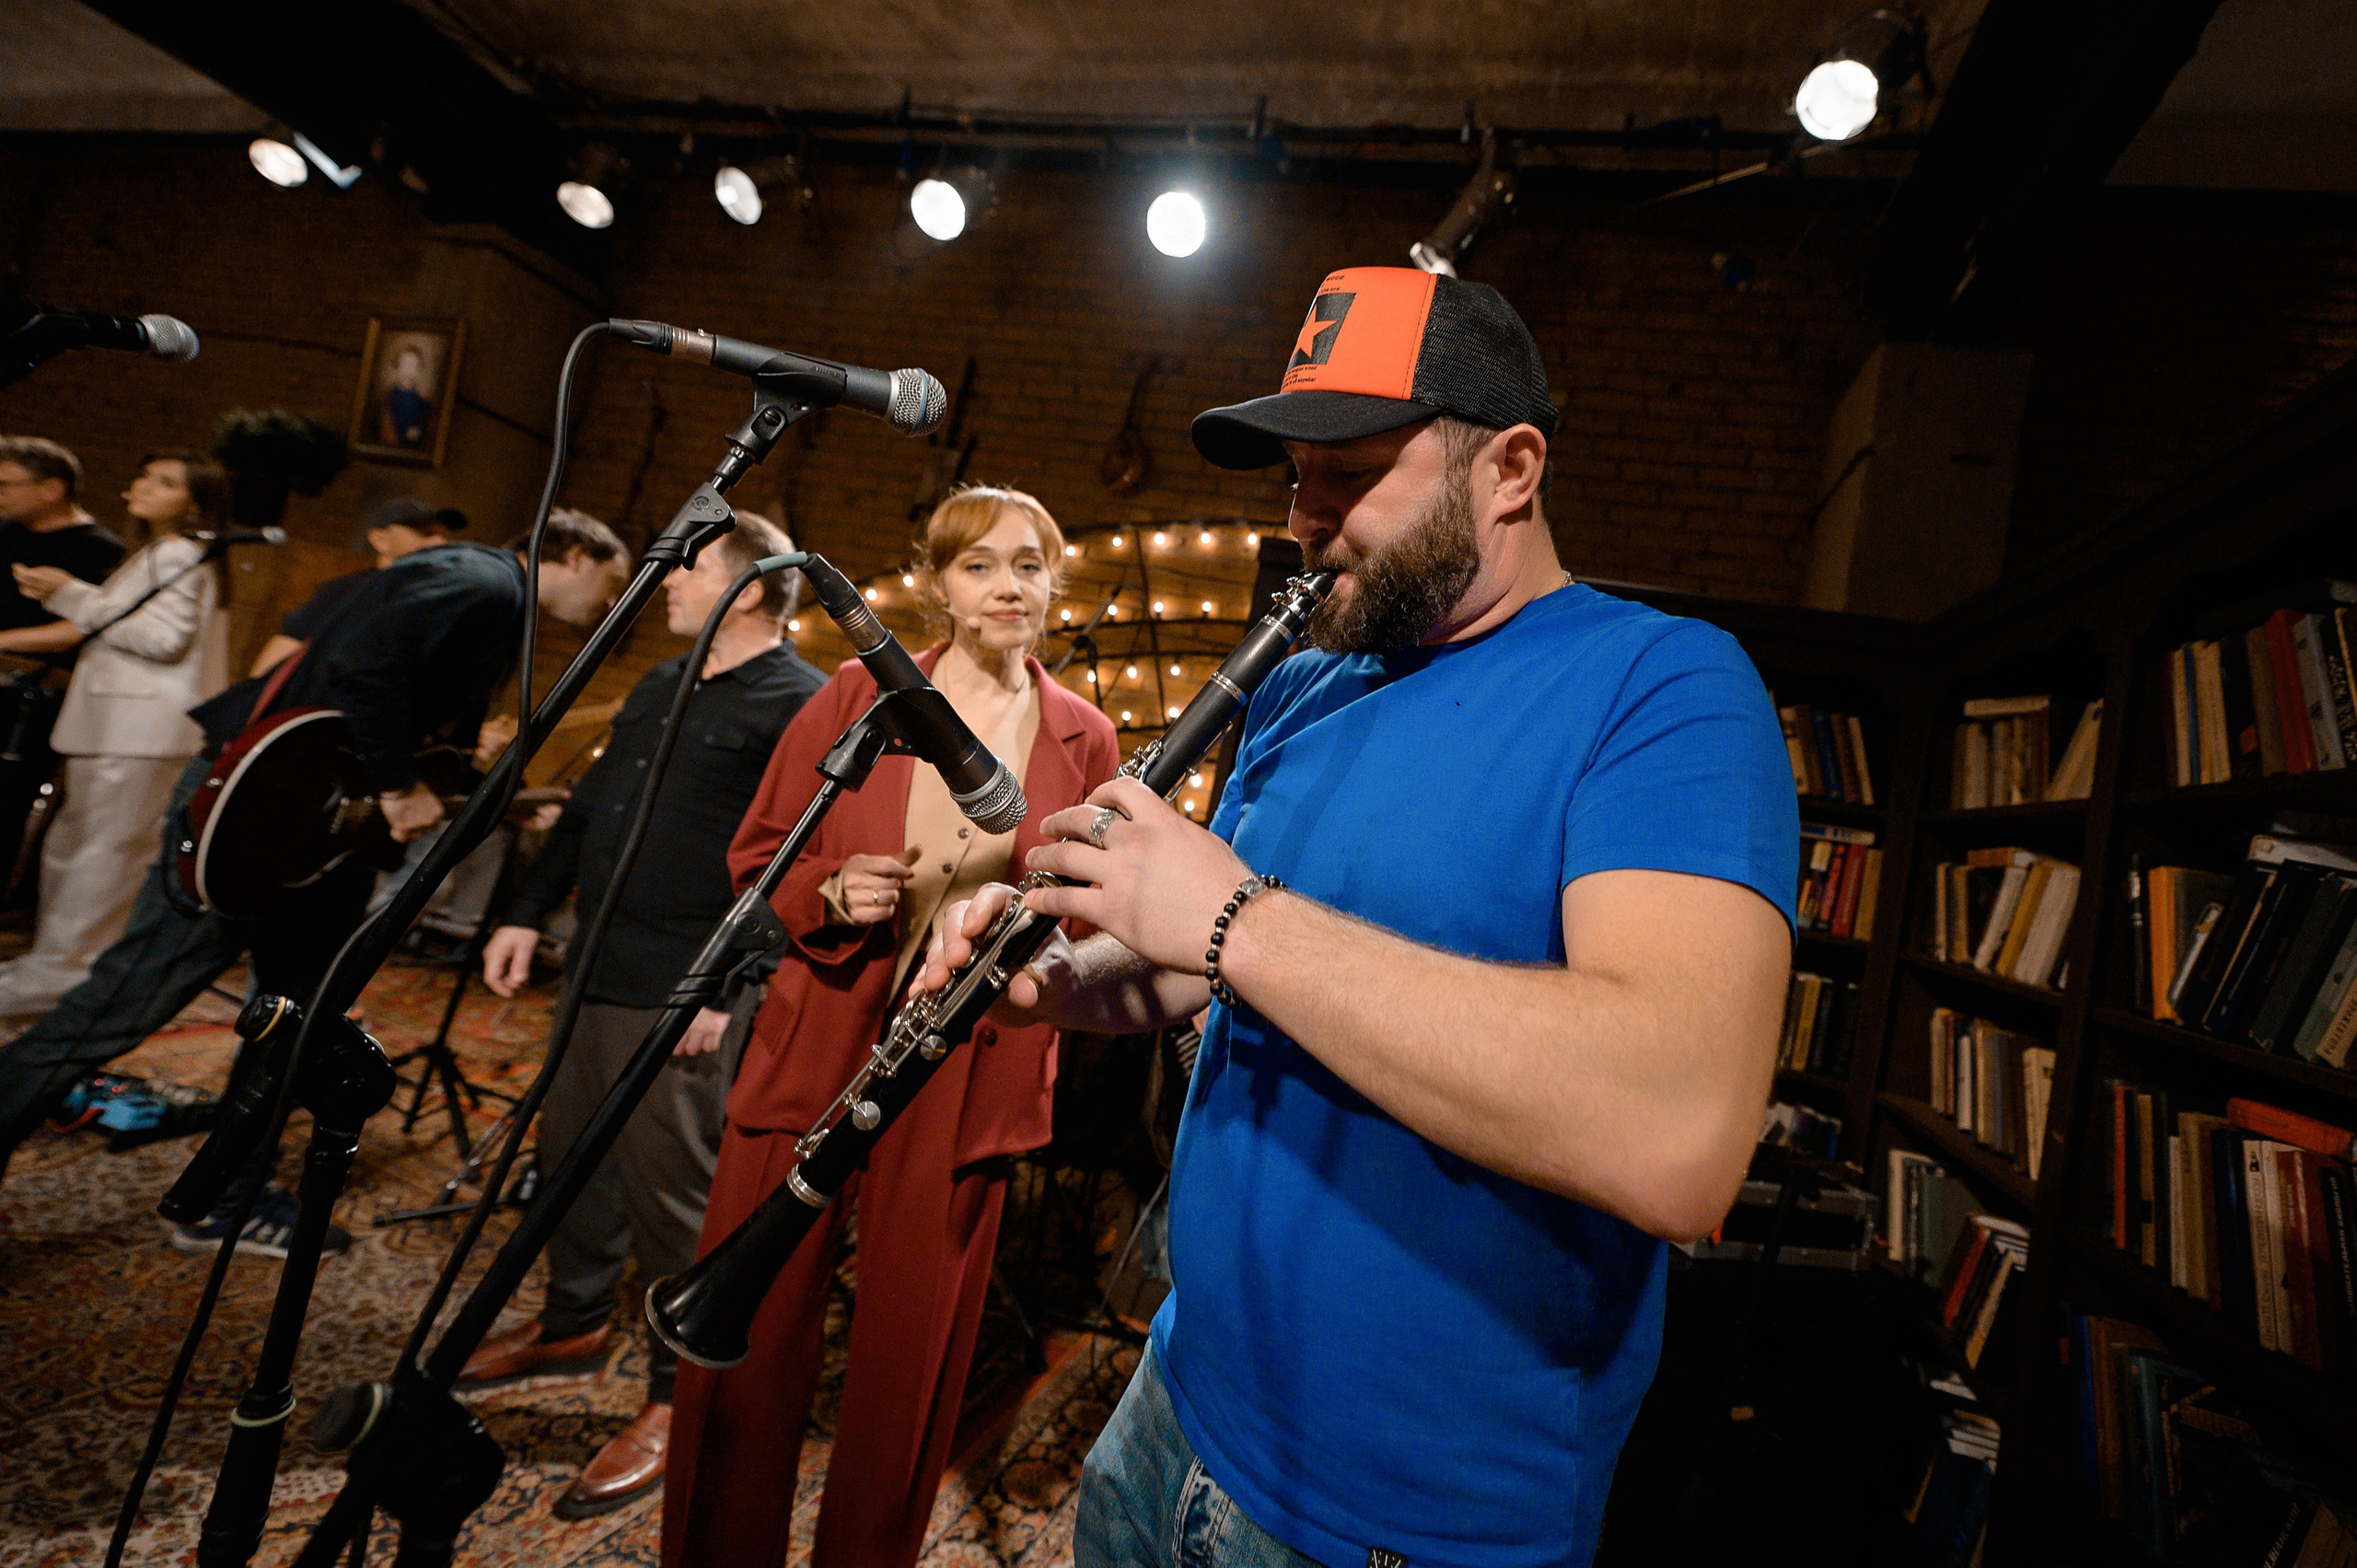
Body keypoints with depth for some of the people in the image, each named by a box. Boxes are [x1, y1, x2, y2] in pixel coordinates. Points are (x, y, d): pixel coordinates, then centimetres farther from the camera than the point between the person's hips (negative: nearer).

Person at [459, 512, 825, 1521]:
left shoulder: (802, 705, -12)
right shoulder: (660, 686, 17)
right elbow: (589, 807, 22)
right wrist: (530, 911, 16)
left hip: (685, 996, -9)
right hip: (598, 972, 9)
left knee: (669, 1192, 0)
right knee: (571, 1153, 21)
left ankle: (679, 1396, 18)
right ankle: (574, 1326, 43)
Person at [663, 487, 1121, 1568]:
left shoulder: (1084, 736, 4)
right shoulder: (855, 695, 3)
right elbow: (757, 854, 7)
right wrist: (830, 893, -13)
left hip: (965, 1083, 0)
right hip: (813, 1054, 0)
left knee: (909, 1364, 12)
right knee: (741, 1343, 9)